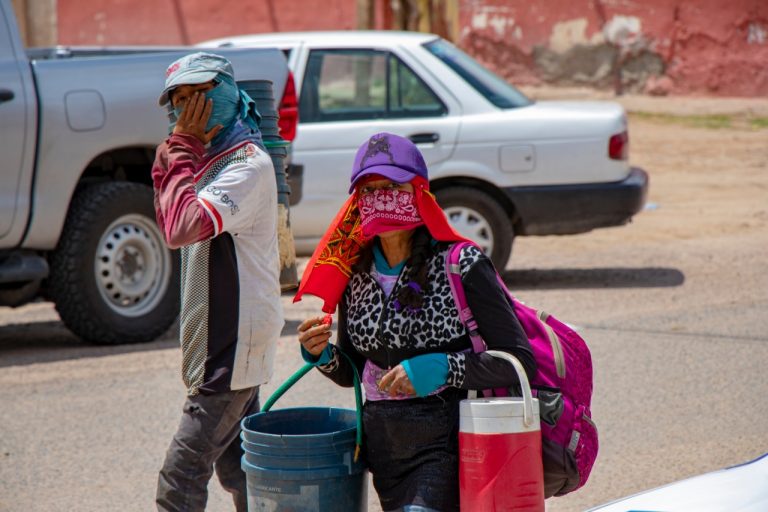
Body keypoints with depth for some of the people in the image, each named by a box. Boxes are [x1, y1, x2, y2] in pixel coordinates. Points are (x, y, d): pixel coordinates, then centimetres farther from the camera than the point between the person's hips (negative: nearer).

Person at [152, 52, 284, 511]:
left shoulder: (248, 165, -18)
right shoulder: (210, 161, 13)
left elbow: (183, 228, -30)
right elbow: (171, 229, 20)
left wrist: (183, 147, -22)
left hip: (234, 348, -10)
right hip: (225, 341, 10)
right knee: (237, 467, 16)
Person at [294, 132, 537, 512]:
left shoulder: (462, 266, -10)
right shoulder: (356, 274, 6)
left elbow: (521, 361, -12)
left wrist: (441, 369, -21)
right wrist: (322, 356, -6)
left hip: (443, 444, -6)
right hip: (382, 446, 6)